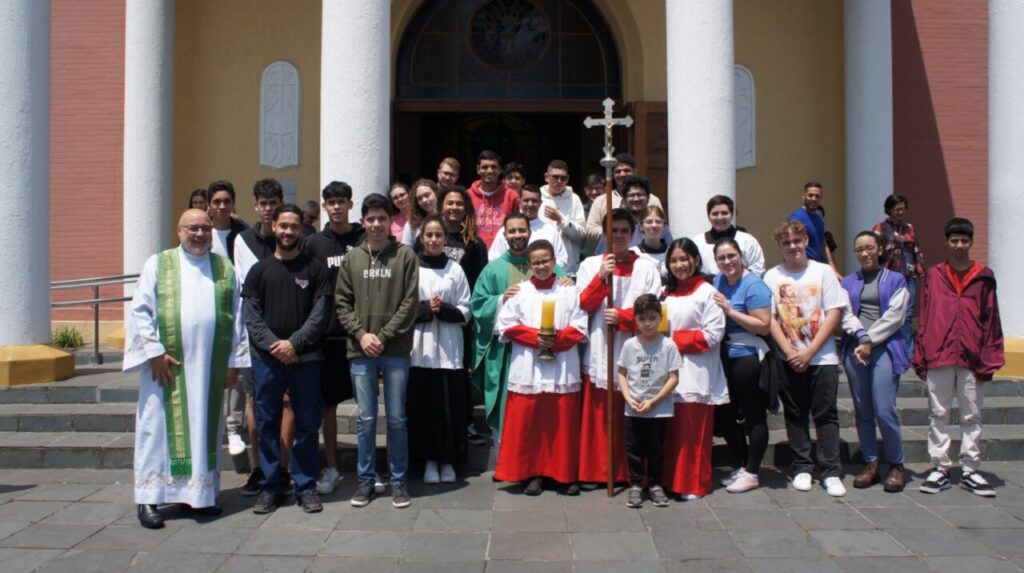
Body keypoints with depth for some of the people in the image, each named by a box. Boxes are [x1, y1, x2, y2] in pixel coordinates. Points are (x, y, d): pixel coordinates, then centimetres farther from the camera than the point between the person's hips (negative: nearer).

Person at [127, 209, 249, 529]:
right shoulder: (158, 265, 3)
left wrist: (234, 361, 4)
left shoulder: (225, 269, 10)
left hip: (209, 366, 3)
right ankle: (149, 498, 8)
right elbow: (139, 310, -2)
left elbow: (237, 317, 9)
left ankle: (199, 493, 18)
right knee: (160, 427, 1)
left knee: (205, 428, 8)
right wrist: (154, 352, -11)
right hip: (167, 364, -2)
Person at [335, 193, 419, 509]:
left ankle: (399, 480, 16)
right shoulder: (352, 258, 8)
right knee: (366, 419, 8)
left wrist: (384, 336, -10)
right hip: (360, 351, 2)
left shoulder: (405, 255, 0)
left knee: (397, 418, 5)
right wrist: (361, 334, -8)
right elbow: (342, 303, 6)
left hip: (396, 351, -2)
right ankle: (366, 479, 19)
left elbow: (410, 302, -5)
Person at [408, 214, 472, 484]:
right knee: (423, 405, 2)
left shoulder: (455, 269, 5)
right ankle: (429, 459, 15)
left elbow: (465, 310, 4)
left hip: (449, 349, 0)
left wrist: (443, 309, -12)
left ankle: (448, 460, 14)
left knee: (450, 406, 1)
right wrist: (425, 309, -15)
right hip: (419, 348, 0)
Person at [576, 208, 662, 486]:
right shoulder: (590, 264, 12)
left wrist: (622, 316, -13)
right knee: (597, 415, 1)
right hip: (598, 351, 1)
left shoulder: (647, 268, 9)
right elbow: (583, 305, 1)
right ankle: (594, 471, 9)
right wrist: (601, 276, -12)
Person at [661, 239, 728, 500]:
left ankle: (694, 484, 7)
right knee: (671, 431, 7)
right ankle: (671, 480, 16)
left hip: (696, 375, -6)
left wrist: (677, 340, -12)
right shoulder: (667, 293, 17)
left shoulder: (707, 293, -4)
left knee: (693, 433, -3)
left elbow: (713, 334, -11)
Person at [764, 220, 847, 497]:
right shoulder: (772, 276, 4)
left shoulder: (823, 271, 1)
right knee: (795, 415, 7)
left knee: (825, 414, 0)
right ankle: (802, 468, 16)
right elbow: (770, 318, 0)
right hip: (788, 358, 1)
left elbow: (833, 313, -4)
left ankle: (831, 472, 5)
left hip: (822, 357, -1)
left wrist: (809, 352, -11)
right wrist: (791, 352, -10)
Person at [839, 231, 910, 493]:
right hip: (854, 349, 3)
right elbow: (845, 314, 5)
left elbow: (894, 316, -1)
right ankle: (871, 464, 14)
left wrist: (870, 342, -9)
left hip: (884, 349, -3)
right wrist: (862, 336, -12)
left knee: (884, 411, -11)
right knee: (862, 412, 5)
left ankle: (896, 465, 5)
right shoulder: (847, 282, 17)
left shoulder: (895, 280, 10)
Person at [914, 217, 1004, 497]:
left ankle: (971, 470, 16)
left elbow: (991, 319, 5)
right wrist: (920, 356, 0)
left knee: (972, 416, 8)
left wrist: (990, 357, -1)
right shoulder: (933, 275, 6)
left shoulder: (983, 277, 5)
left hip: (972, 358, 0)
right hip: (939, 357, 0)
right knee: (939, 415, 5)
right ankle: (940, 469, 13)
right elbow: (924, 318, 5)